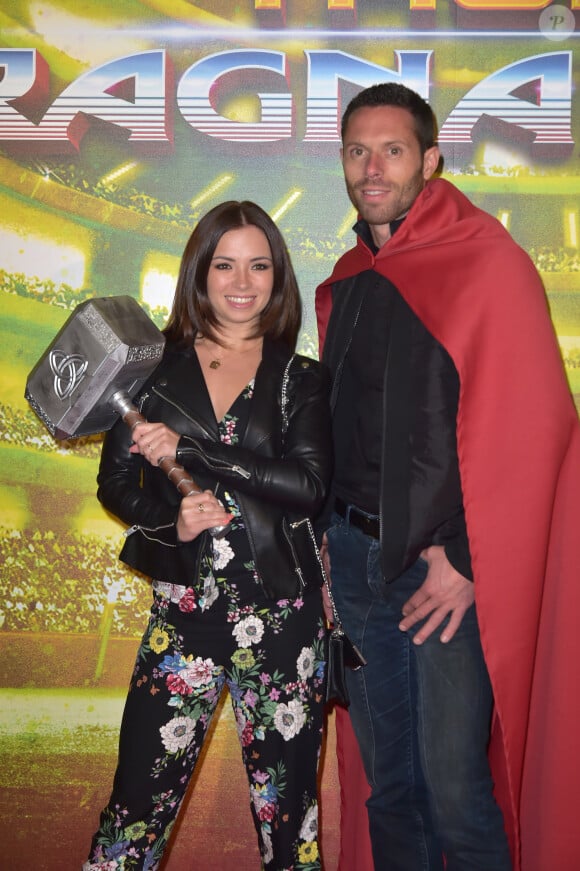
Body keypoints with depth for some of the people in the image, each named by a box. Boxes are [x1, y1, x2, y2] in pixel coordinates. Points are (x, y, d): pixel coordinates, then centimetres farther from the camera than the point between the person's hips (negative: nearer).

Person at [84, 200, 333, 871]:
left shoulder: (301, 379, 5)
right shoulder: (155, 367, 7)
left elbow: (310, 484, -10)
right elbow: (115, 483, 7)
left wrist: (189, 450, -15)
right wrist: (171, 520, -13)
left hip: (282, 614, 0)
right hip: (184, 610, 0)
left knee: (286, 805, 9)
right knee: (138, 802, 1)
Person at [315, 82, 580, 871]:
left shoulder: (489, 263, -7)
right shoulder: (344, 285, 13)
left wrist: (465, 560, -15)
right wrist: (326, 536, 10)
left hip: (447, 566, -6)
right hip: (355, 556, 6)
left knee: (456, 789, -1)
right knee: (387, 781, 16)